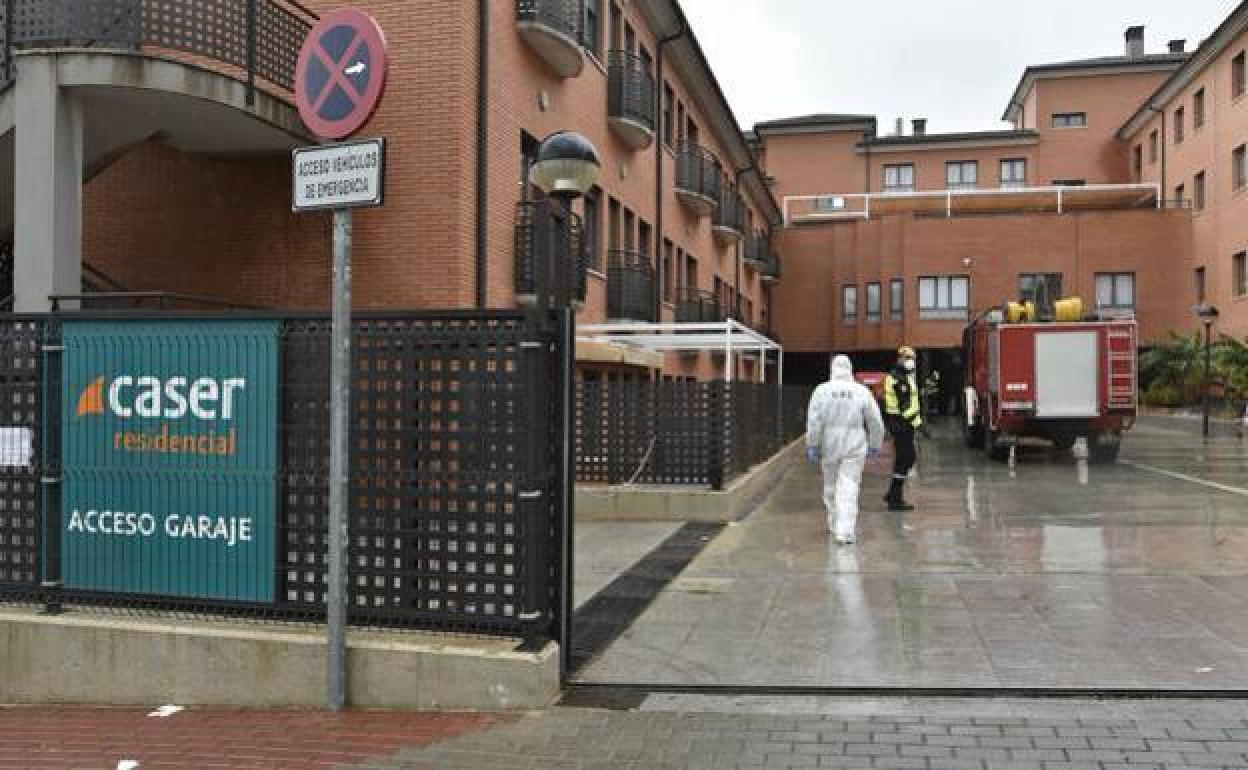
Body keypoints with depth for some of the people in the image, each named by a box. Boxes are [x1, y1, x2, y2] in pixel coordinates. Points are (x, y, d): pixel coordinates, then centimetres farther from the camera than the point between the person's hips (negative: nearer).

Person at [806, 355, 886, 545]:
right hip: (854, 447, -1)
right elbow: (875, 422, 2)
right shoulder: (861, 391, -2)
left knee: (831, 485, 18)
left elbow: (814, 421, -8)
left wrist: (812, 446, -3)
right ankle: (845, 532, -11)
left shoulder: (822, 390, -4)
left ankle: (834, 524, 31)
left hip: (829, 446, 1)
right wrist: (875, 444, 14)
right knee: (848, 488, -2)